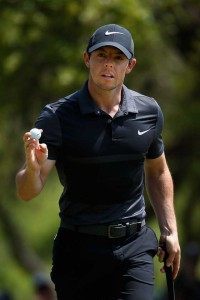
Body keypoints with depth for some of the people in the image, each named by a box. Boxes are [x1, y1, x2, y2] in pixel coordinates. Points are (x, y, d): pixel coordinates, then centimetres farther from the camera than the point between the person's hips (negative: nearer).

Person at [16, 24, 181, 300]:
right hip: (79, 248, -2)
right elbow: (27, 192, -14)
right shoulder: (58, 116, -9)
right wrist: (33, 168, -37)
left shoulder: (149, 112, 3)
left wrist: (169, 229, 15)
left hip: (135, 246, 2)